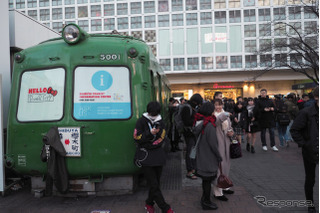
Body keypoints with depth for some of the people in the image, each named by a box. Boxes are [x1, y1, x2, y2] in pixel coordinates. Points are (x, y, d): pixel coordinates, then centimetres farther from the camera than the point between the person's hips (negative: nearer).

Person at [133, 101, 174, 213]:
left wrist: (148, 145, -11)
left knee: (156, 183, 9)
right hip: (146, 157, -4)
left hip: (158, 156, 4)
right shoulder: (141, 121, -2)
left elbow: (160, 140, 2)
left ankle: (149, 204, 29)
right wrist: (150, 133, -20)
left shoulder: (160, 122, 8)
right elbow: (138, 139, -8)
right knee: (154, 185, -6)